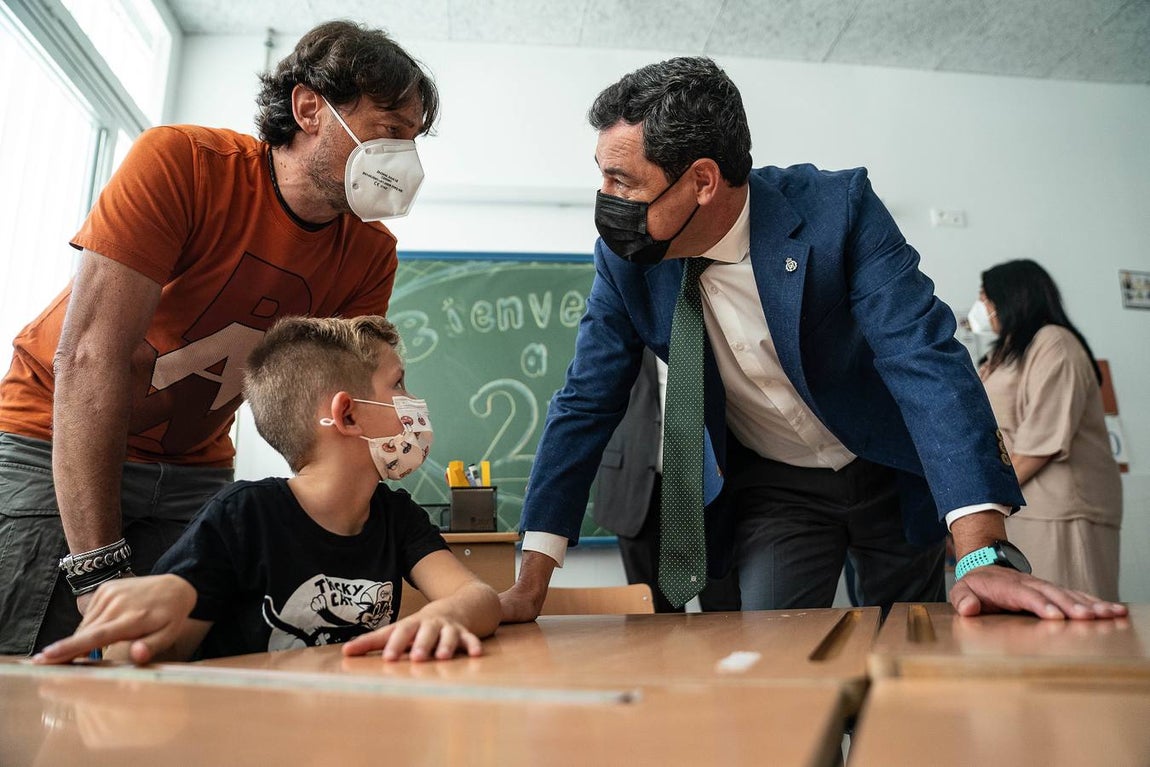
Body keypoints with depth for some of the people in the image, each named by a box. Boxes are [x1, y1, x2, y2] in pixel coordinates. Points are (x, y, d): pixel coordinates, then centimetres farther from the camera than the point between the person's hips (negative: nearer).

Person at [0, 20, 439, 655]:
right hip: (54, 446, -3)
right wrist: (101, 571, -31)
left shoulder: (370, 256, -9)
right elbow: (89, 358, -27)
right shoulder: (180, 163, -22)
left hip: (193, 471, 4)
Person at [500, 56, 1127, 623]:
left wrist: (985, 556, -41)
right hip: (769, 488, 1)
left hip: (890, 471, -1)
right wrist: (529, 587, -17)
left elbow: (924, 360, -30)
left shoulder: (838, 208, -25)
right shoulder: (626, 259, -16)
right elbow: (585, 407, -12)